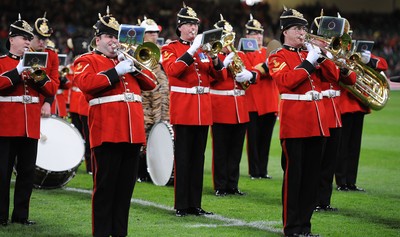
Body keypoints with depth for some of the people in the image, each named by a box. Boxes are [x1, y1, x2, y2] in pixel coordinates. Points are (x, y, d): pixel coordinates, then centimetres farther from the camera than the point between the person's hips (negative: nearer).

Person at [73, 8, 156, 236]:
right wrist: (116, 72, -16)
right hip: (107, 133, -6)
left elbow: (150, 83, 18)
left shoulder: (125, 60, 24)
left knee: (126, 186, 8)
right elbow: (86, 83, -15)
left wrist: (134, 67, 1)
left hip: (132, 132, 6)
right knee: (105, 186, -4)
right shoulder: (86, 61, 5)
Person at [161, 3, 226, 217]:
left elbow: (220, 76, 8)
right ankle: (181, 205, 0)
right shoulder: (170, 49, 0)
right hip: (182, 111, -5)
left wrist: (214, 58, -11)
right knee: (182, 157, -4)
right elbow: (172, 70, -20)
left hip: (203, 111, 5)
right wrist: (192, 50, -25)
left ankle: (195, 203, 12)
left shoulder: (203, 48, 13)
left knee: (198, 158, 7)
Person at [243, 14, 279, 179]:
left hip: (270, 102, 5)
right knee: (254, 138, -2)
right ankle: (254, 171, 4)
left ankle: (263, 170, 14)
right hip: (252, 102, -5)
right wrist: (263, 70, -22)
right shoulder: (244, 54, 0)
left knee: (266, 138, 8)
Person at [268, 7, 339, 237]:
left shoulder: (310, 53, 17)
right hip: (294, 121, -6)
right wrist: (309, 62, -17)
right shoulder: (278, 57, 0)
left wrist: (322, 56, -4)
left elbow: (333, 76, 10)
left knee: (312, 175, 7)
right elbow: (287, 81, -18)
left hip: (317, 122, 6)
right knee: (293, 174, -3)